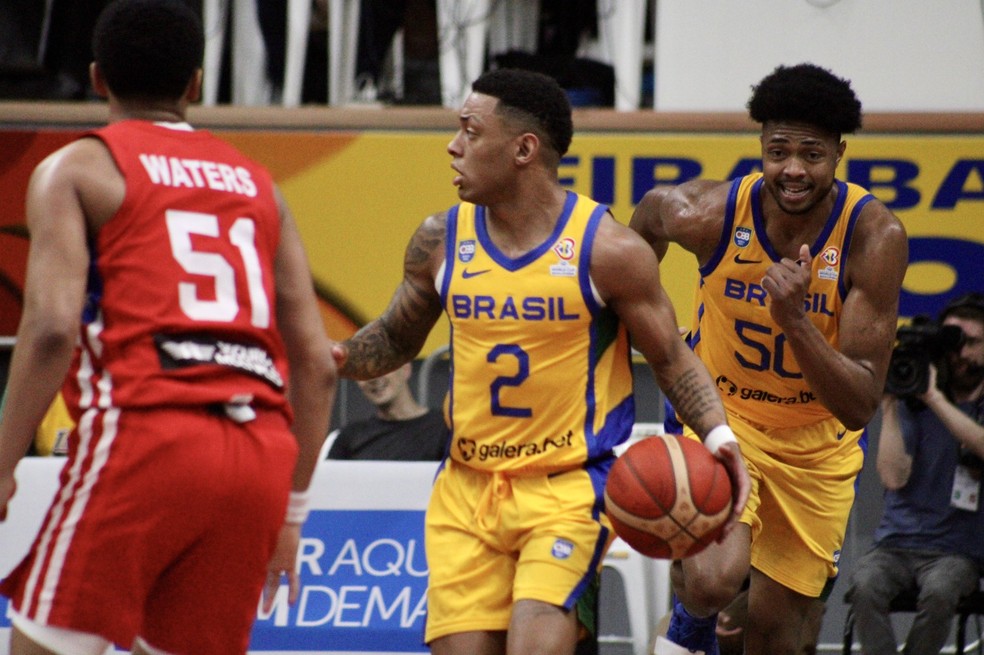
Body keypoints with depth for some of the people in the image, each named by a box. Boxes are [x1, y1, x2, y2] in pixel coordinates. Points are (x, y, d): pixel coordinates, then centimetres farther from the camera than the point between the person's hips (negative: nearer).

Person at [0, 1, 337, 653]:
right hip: (260, 452, 5)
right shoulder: (257, 183, 21)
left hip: (144, 433, -5)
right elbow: (317, 362, 15)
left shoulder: (76, 169, 7)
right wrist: (292, 509, 21)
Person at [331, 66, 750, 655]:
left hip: (571, 485, -4)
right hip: (467, 489, 4)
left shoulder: (608, 248, -9)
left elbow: (671, 357, -1)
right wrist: (340, 359, -3)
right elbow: (397, 338, 17)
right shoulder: (441, 241, 3)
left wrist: (717, 433, -17)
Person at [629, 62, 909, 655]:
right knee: (714, 581, -28)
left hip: (817, 440, 1)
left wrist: (795, 320, -41)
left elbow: (861, 406, -27)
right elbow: (650, 212, 6)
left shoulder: (875, 237, -25)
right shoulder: (710, 213, -23)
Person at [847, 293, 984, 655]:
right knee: (865, 586, -31)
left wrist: (934, 398, -19)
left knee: (938, 592, -35)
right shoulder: (914, 404, 8)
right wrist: (889, 406, -9)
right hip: (897, 540, 1)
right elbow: (894, 476, -4)